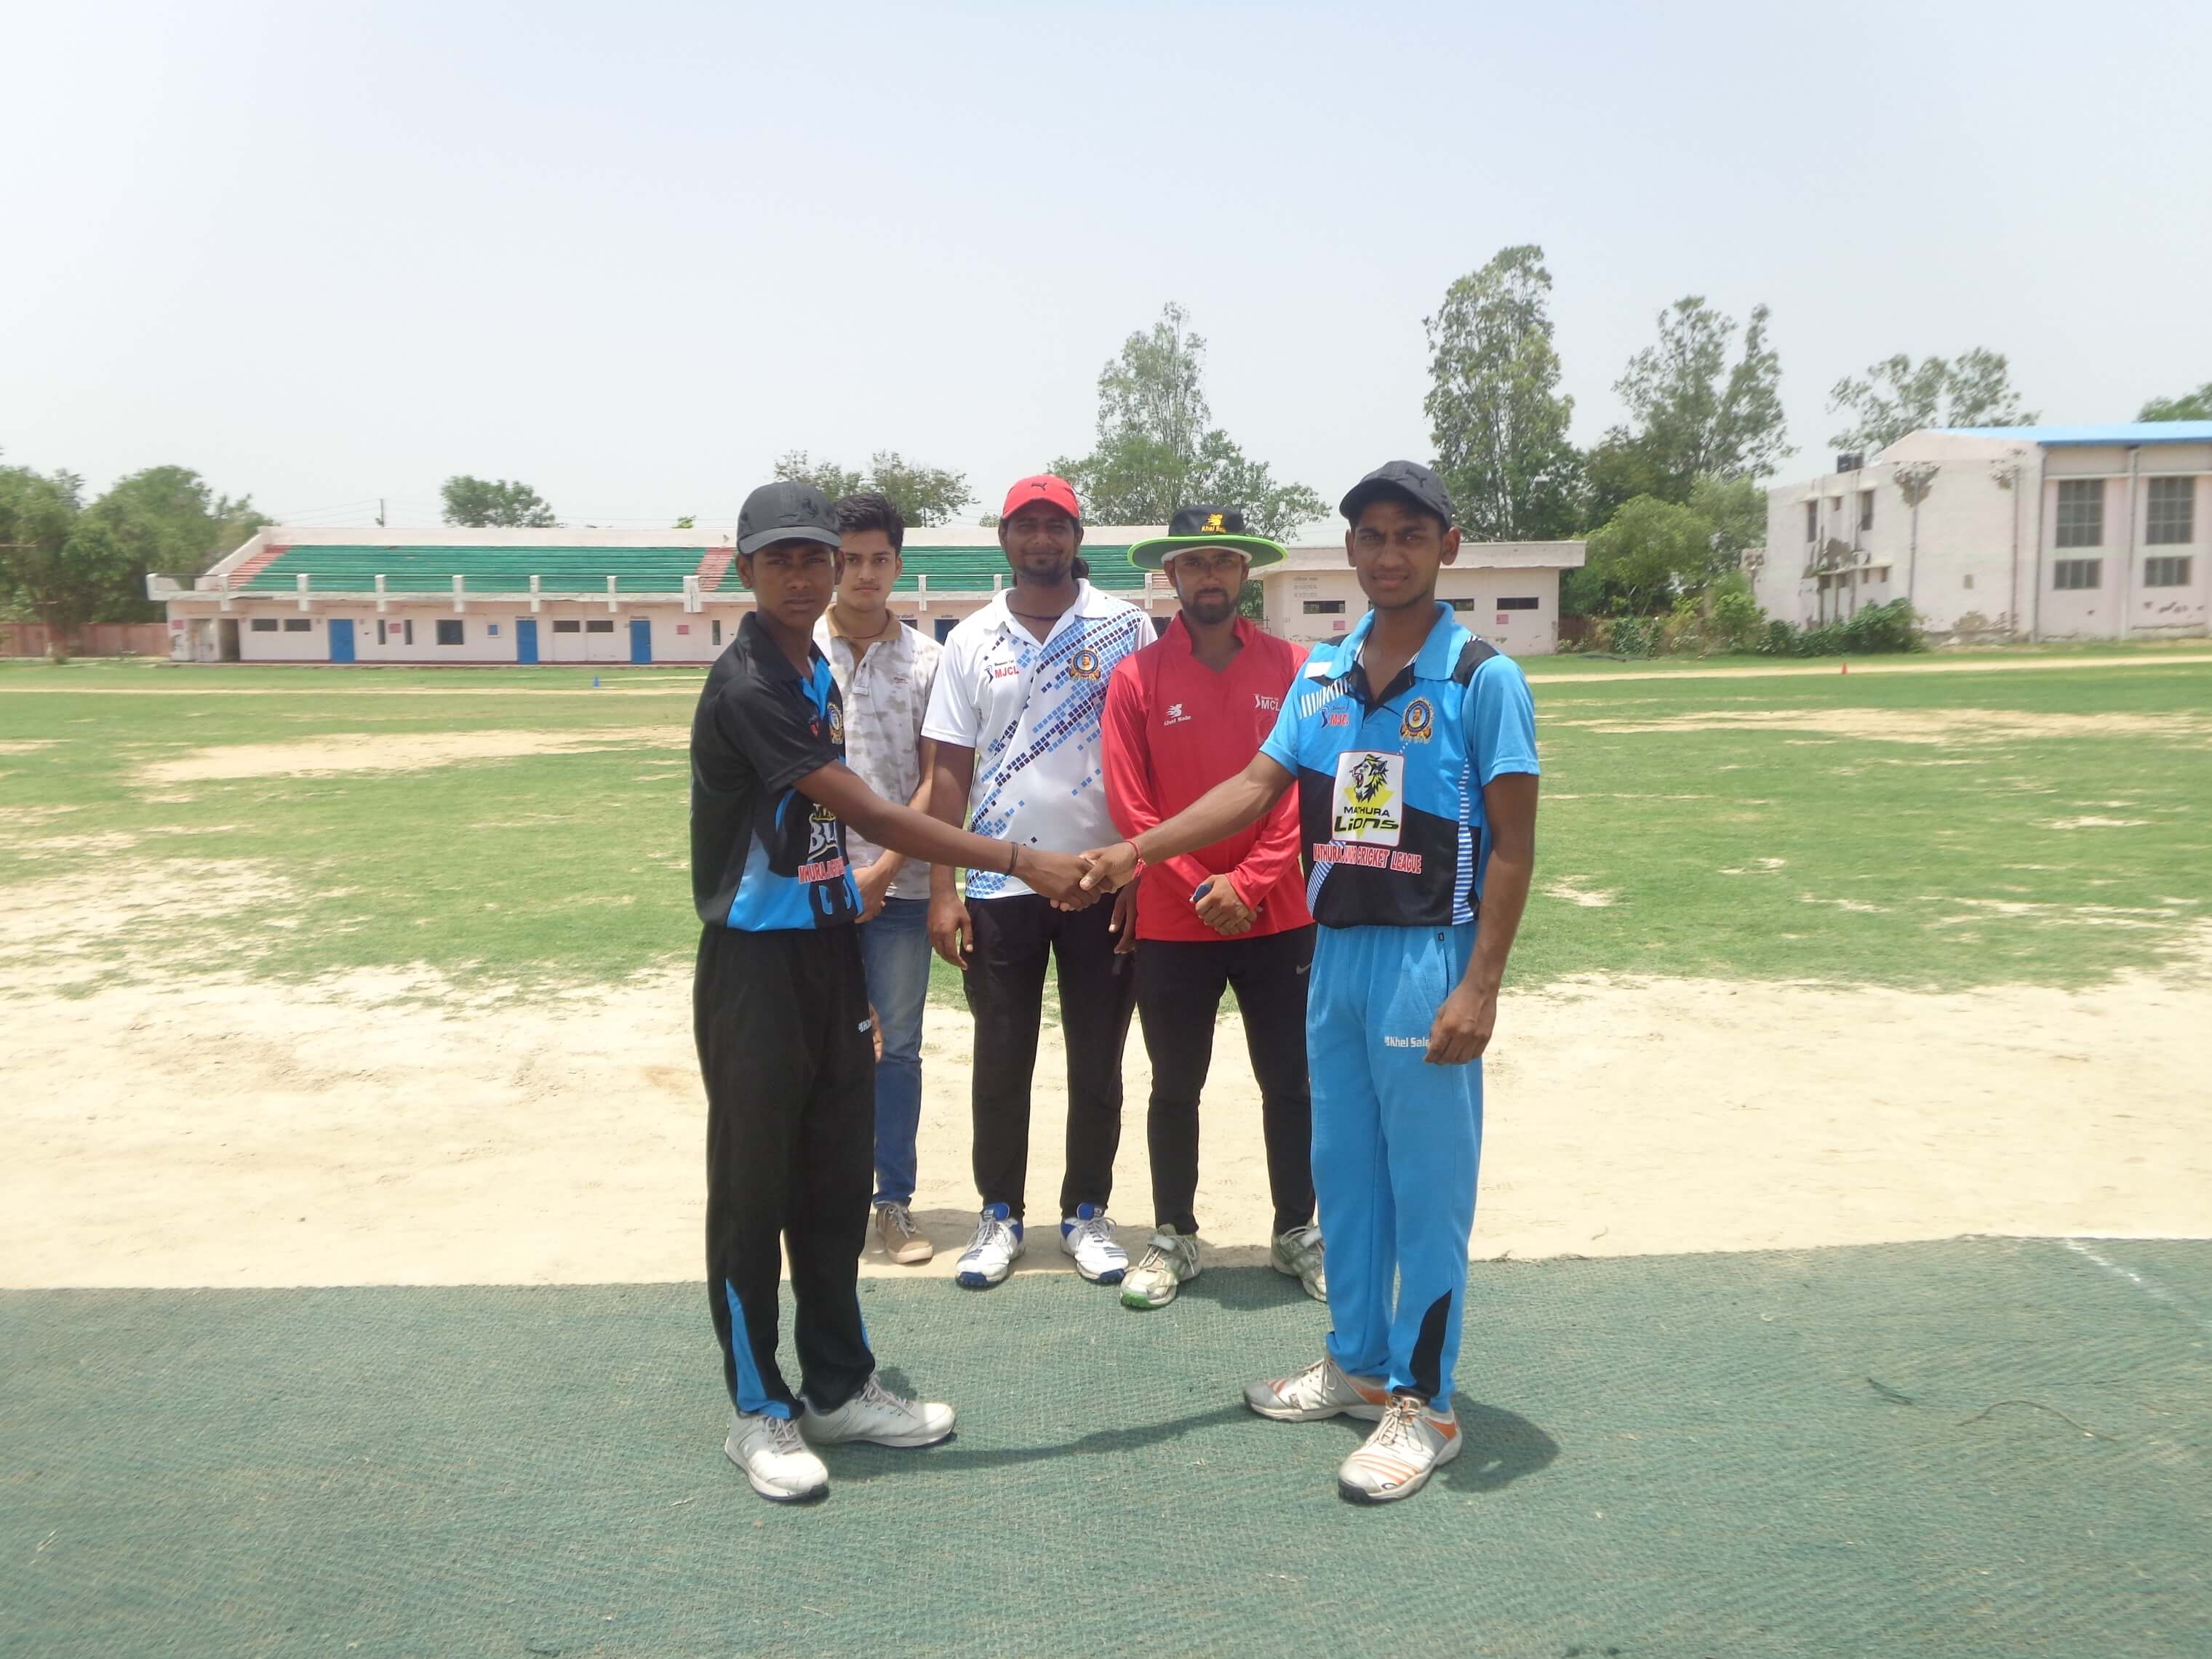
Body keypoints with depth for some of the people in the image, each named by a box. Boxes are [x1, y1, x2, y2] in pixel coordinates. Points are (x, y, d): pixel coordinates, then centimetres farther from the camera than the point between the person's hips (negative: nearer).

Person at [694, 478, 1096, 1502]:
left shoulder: (818, 674, 10)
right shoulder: (746, 687, -18)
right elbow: (872, 815, -22)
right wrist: (1022, 863, -22)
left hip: (829, 949, 8)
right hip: (756, 964, -8)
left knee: (836, 1178, 14)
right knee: (754, 1186, 3)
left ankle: (840, 1387, 28)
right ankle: (759, 1410, 18)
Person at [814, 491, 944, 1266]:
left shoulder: (927, 659, 2)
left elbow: (937, 780, 0)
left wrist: (882, 871, -9)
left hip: (900, 886, 0)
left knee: (898, 1049, 6)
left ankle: (894, 1203, 18)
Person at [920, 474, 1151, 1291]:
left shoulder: (1126, 628, 0)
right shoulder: (973, 639, 5)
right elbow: (950, 768, 4)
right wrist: (942, 889, -2)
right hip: (999, 885, 1)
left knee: (1098, 1058, 9)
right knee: (1000, 1057, 9)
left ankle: (1086, 1212, 25)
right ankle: (1000, 1214, 25)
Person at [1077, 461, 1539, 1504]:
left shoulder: (1482, 678, -9)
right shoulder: (1323, 672, 8)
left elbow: (1512, 845, -11)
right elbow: (1257, 785, 5)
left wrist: (1479, 986, -17)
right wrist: (1137, 851, -5)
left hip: (1428, 960, -6)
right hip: (1336, 954, 6)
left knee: (1428, 1185, 2)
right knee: (1341, 1169, 16)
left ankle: (1422, 1404, 16)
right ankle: (1356, 1362, 32)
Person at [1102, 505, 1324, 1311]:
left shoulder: (1292, 668, 0)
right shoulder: (1136, 677, -3)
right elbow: (1128, 804, -6)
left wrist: (1248, 882, -13)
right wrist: (1201, 890, -12)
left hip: (1279, 917, 1)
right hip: (1173, 925, 0)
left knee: (1290, 1084, 10)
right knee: (1175, 1089, 11)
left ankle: (1298, 1233, 27)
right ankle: (1173, 1238, 26)